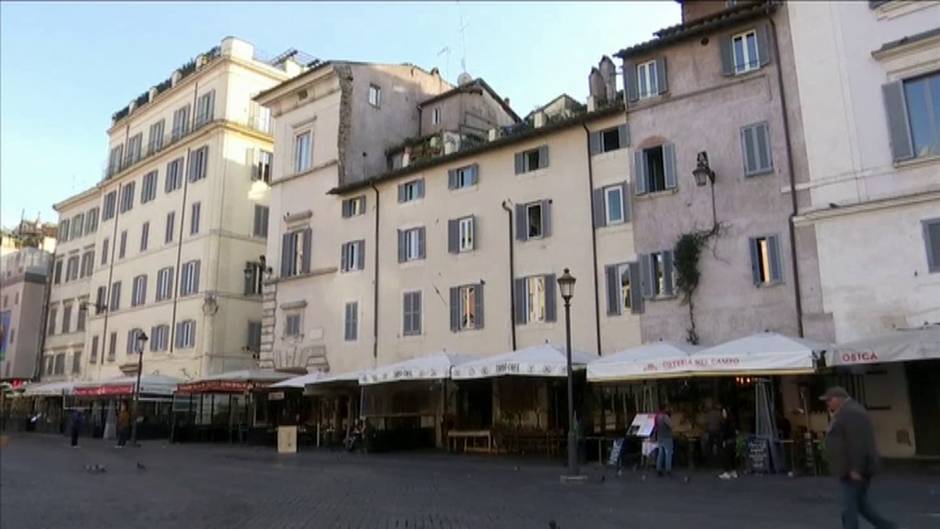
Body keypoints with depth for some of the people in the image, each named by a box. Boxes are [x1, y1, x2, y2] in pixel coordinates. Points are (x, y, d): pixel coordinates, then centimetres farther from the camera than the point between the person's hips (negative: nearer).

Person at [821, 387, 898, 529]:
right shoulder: (847, 412, 15)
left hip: (854, 470, -11)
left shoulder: (851, 413, -18)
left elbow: (858, 443, -24)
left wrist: (856, 469, -24)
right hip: (852, 469, 11)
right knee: (860, 504, 17)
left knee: (849, 507, -4)